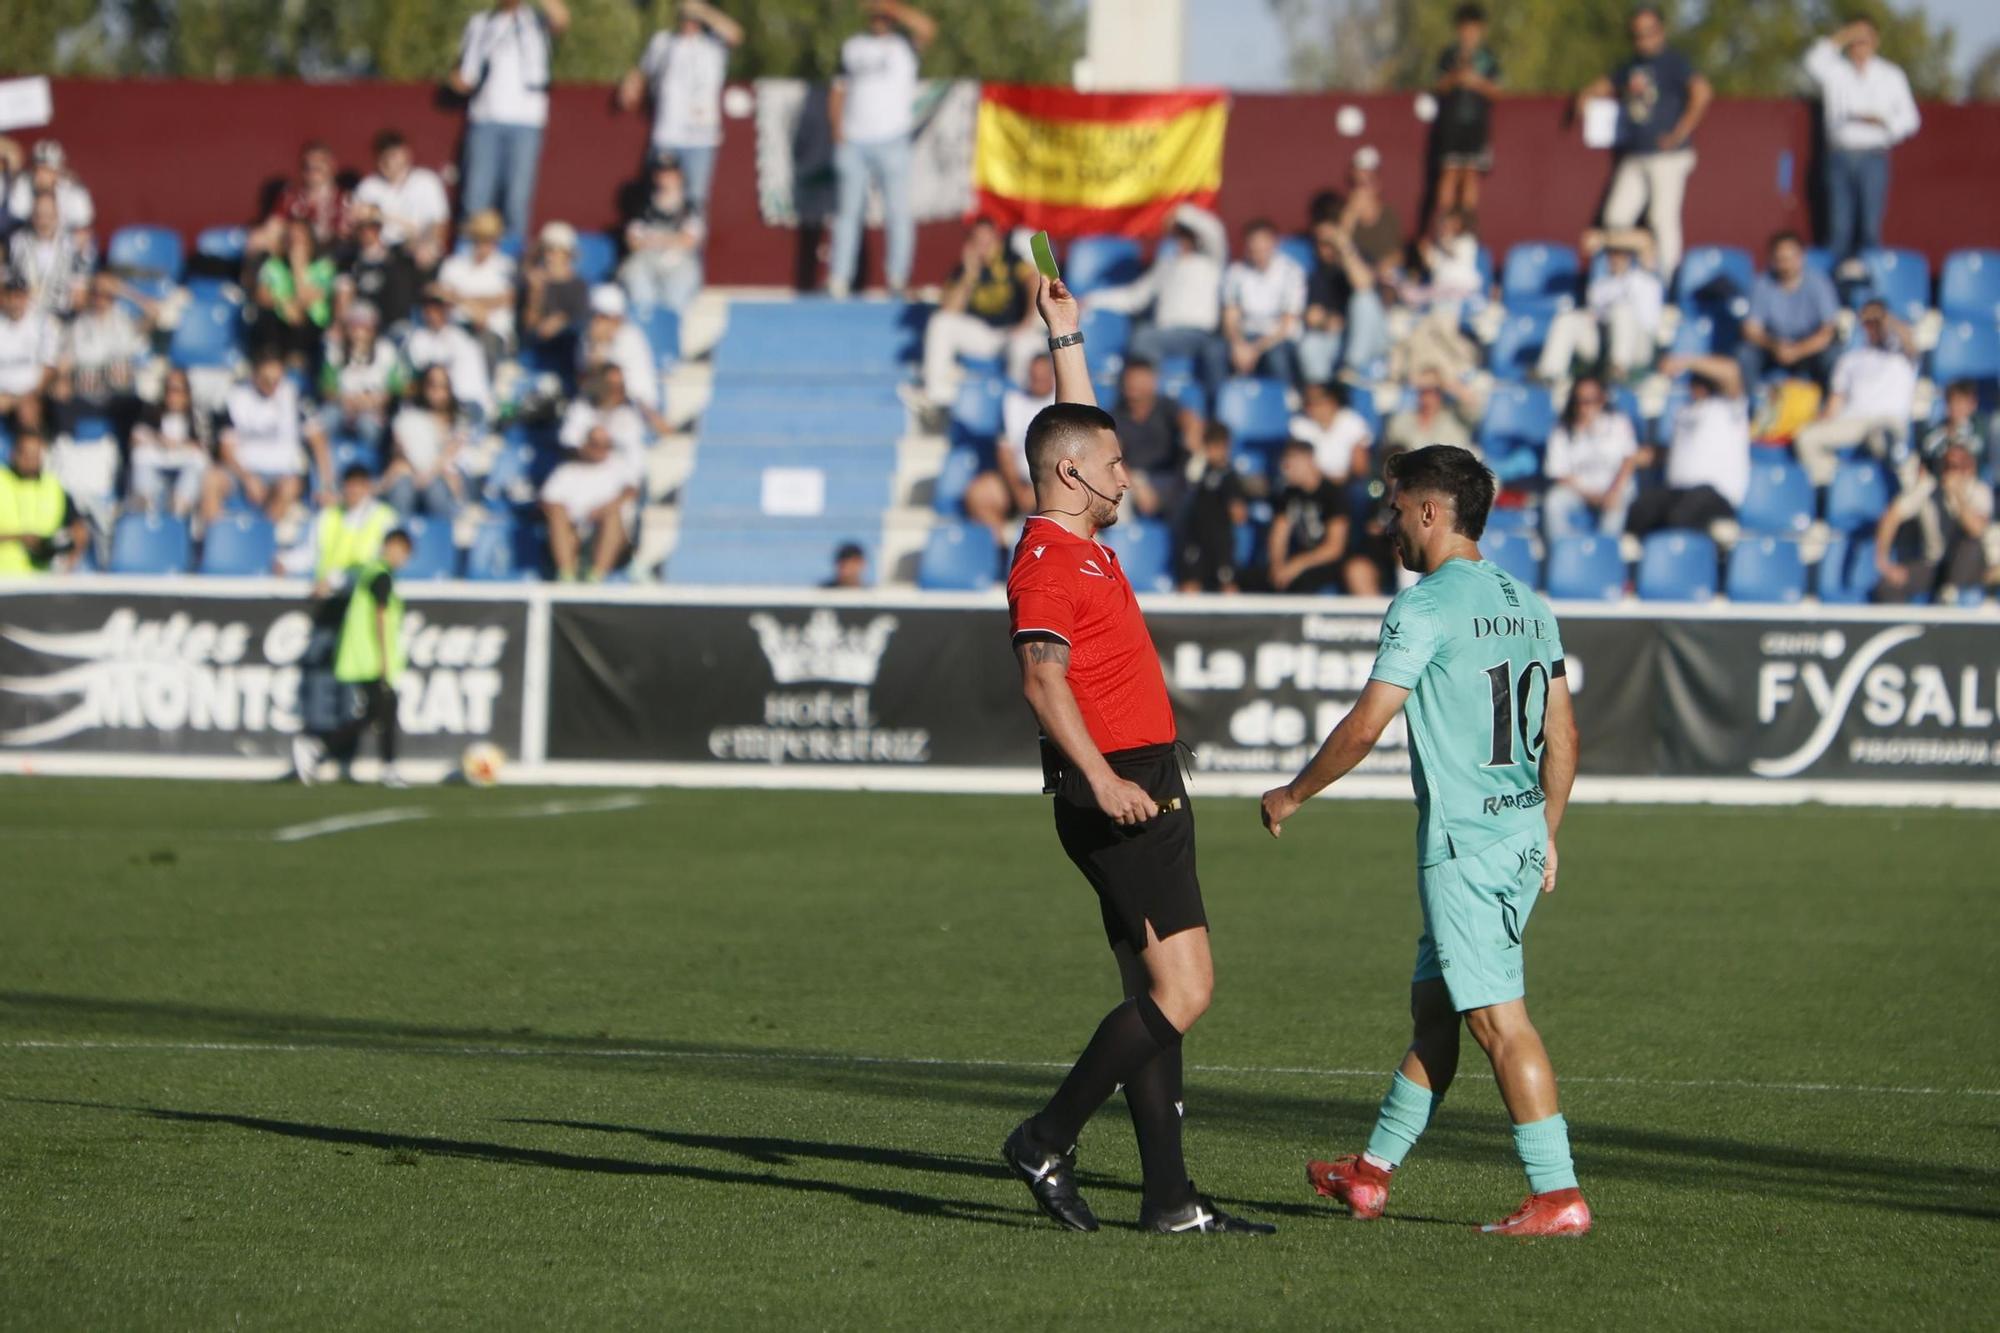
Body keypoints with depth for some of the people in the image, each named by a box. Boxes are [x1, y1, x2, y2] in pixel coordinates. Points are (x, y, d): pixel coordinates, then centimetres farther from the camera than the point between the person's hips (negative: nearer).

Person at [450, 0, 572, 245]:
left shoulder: (537, 20, 7)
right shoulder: (480, 23, 16)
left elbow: (561, 21, -17)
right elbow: (466, 76, 19)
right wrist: (459, 81, -2)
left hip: (526, 123, -2)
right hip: (485, 119, 2)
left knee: (518, 198, -4)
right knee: (476, 198, -4)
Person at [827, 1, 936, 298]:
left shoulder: (904, 45, 5)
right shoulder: (852, 46, 17)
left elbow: (926, 28, -16)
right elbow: (839, 92, 18)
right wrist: (838, 128, 3)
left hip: (891, 140, -3)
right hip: (853, 140, 3)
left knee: (898, 211, -5)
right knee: (848, 209, 3)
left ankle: (897, 281, -3)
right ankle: (838, 281, 3)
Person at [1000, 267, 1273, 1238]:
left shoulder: (1082, 546, 16)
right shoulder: (1046, 562, -12)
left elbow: (1078, 426, 32)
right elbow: (1043, 679, -23)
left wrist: (1066, 337, 32)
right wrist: (1100, 778, -32)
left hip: (1143, 791, 10)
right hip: (1118, 793, -10)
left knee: (1156, 993, 7)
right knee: (1182, 986, -13)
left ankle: (1169, 1196, 7)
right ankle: (1046, 1143, -8)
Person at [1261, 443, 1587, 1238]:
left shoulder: (1425, 607, -12)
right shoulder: (1529, 605, 12)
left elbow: (1366, 726, -13)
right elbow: (1562, 734, 15)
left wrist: (1293, 794, 1)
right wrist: (1547, 837, 23)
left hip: (1464, 843, -9)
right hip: (1523, 832, 9)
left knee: (1499, 1018, -8)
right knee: (1433, 1007, 16)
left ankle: (1556, 1195, -10)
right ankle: (1372, 1173, 25)